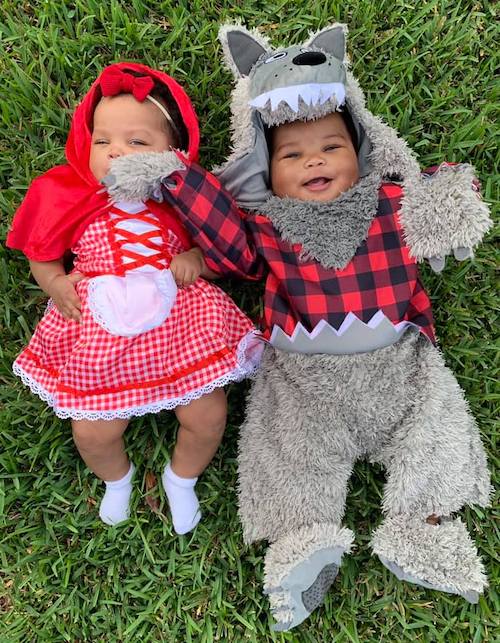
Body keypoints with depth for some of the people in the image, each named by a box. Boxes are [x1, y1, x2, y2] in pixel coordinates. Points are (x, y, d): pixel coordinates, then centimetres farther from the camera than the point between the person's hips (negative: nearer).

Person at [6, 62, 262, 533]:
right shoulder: (69, 203, -4)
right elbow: (42, 258, 11)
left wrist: (198, 260, -16)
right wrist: (54, 283, -8)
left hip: (180, 324, 0)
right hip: (100, 334, 1)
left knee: (208, 417, 0)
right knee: (92, 433, 3)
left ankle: (181, 478, 36)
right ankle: (117, 478, 42)